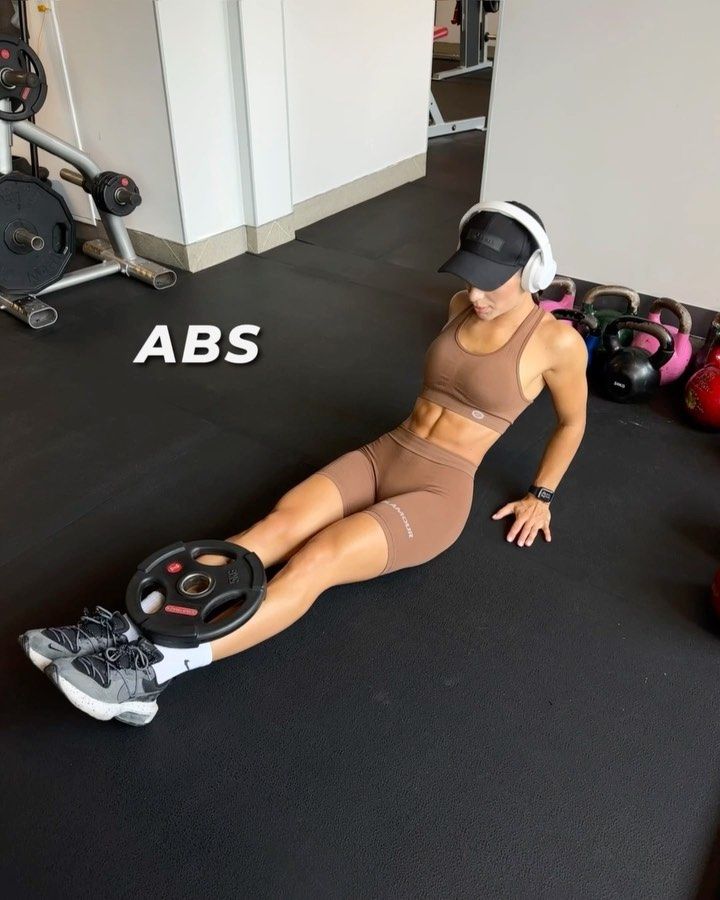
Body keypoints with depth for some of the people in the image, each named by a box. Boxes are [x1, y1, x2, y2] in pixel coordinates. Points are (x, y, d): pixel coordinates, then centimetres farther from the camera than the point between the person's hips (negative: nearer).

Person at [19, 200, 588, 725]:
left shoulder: (558, 341, -9)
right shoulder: (464, 306, 8)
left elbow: (573, 422, 6)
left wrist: (541, 496, 10)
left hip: (438, 493, -5)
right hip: (383, 454, 6)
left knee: (315, 561, -28)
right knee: (276, 528, -19)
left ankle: (154, 669, -35)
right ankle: (127, 628, -28)